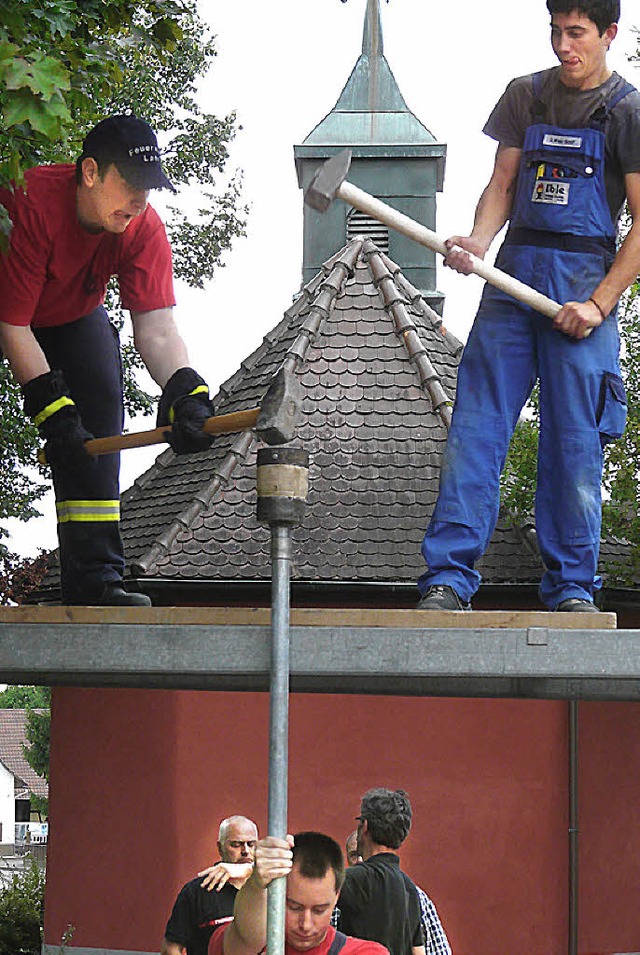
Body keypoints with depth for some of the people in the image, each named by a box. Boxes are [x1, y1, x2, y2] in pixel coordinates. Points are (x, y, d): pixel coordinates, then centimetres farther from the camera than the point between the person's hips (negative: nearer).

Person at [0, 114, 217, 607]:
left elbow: (156, 329, -29)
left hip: (73, 315, 4)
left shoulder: (143, 228, -24)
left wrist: (185, 392, -47)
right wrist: (51, 409, -39)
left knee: (98, 411, -14)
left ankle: (94, 579, -14)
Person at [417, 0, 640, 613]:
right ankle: (448, 579, -5)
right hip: (514, 270, 3)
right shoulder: (525, 96, 13)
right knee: (475, 425, -5)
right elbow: (502, 186, 14)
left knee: (574, 441, -3)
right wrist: (478, 242, -8)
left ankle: (571, 586, 6)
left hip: (584, 280, -3)